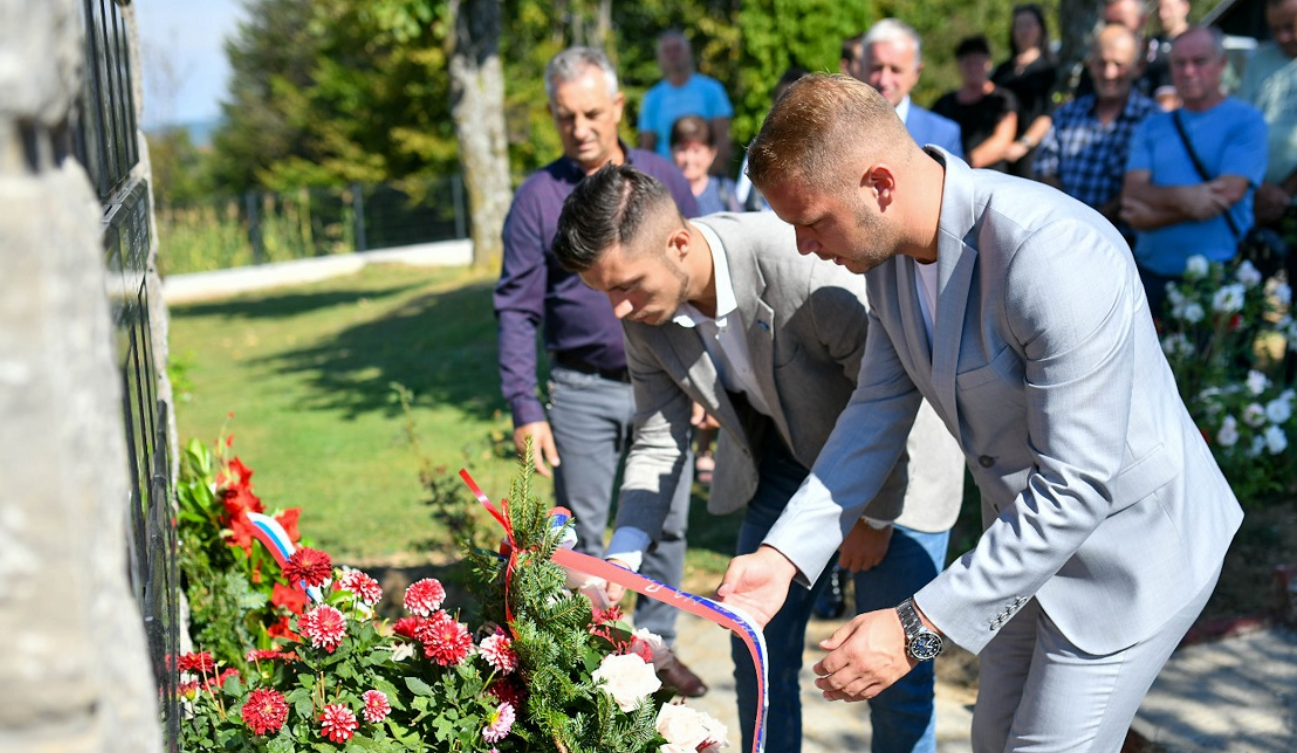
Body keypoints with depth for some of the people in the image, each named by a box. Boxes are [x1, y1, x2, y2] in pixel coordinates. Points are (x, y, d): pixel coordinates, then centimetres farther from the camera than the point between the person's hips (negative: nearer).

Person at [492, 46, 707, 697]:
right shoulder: (539, 196, -2)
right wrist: (524, 409, -12)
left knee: (666, 526, 10)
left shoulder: (663, 179, 4)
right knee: (581, 534, 5)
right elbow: (517, 311, -3)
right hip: (584, 392, -2)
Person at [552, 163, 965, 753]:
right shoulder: (645, 312, -16)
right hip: (784, 455, 6)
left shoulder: (802, 266, -36)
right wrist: (619, 560, -18)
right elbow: (659, 443, -5)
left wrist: (878, 515, -13)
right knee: (760, 652, 9)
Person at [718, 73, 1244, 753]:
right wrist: (783, 555, -12)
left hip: (1126, 538, -8)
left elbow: (1077, 486, -34)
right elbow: (878, 413, 1)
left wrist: (919, 629, -33)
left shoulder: (1058, 256, -35)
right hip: (1019, 532, 8)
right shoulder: (890, 247, -8)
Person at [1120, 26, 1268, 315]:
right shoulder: (1153, 127, 14)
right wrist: (1181, 197, -19)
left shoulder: (1246, 121, 1)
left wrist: (1154, 217, -7)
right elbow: (1132, 191, 1)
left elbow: (1228, 193, -11)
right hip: (1152, 274, 4)